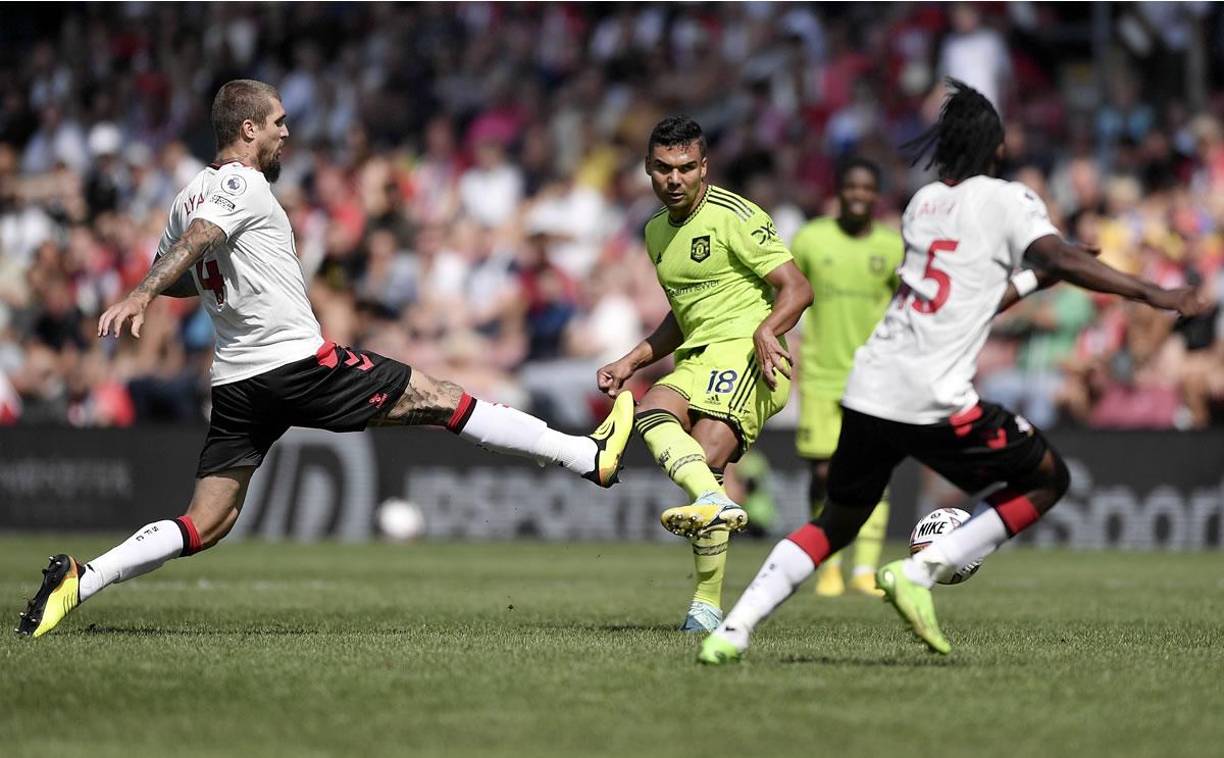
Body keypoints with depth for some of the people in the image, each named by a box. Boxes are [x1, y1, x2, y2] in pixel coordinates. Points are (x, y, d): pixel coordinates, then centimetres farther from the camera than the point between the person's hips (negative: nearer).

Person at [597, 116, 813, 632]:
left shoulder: (734, 217, -6)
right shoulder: (657, 231, 20)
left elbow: (796, 289, -9)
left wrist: (765, 331, -27)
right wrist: (630, 363, 24)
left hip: (746, 354, -7)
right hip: (696, 358, 7)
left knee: (705, 458, -27)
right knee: (651, 414, -26)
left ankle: (707, 603, -30)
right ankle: (714, 500, -42)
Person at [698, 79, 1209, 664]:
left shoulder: (922, 203, 20)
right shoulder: (1006, 200, 1)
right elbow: (1061, 257, -16)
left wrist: (1039, 278, 34)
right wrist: (1153, 294, -19)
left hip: (870, 389, 6)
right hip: (935, 400, -6)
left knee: (837, 523, 20)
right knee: (1048, 479, 10)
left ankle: (732, 628, 5)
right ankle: (920, 572, -3)